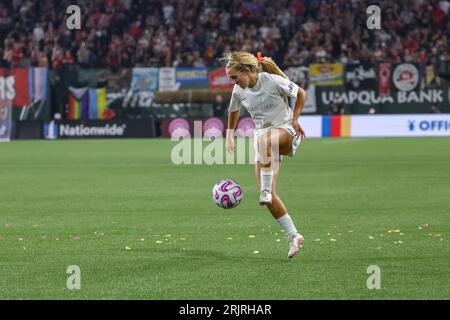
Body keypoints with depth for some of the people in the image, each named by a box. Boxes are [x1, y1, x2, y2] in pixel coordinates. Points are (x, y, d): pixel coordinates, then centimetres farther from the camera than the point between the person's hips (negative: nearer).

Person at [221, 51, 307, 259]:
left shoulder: (273, 81, -15)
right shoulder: (239, 91, 1)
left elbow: (301, 94, -1)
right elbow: (234, 111, 23)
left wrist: (294, 119, -9)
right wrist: (229, 137, 19)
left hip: (286, 130, -6)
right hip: (262, 134, 6)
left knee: (264, 139, -44)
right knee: (269, 196, -8)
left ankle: (266, 192, -37)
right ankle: (293, 236, 2)